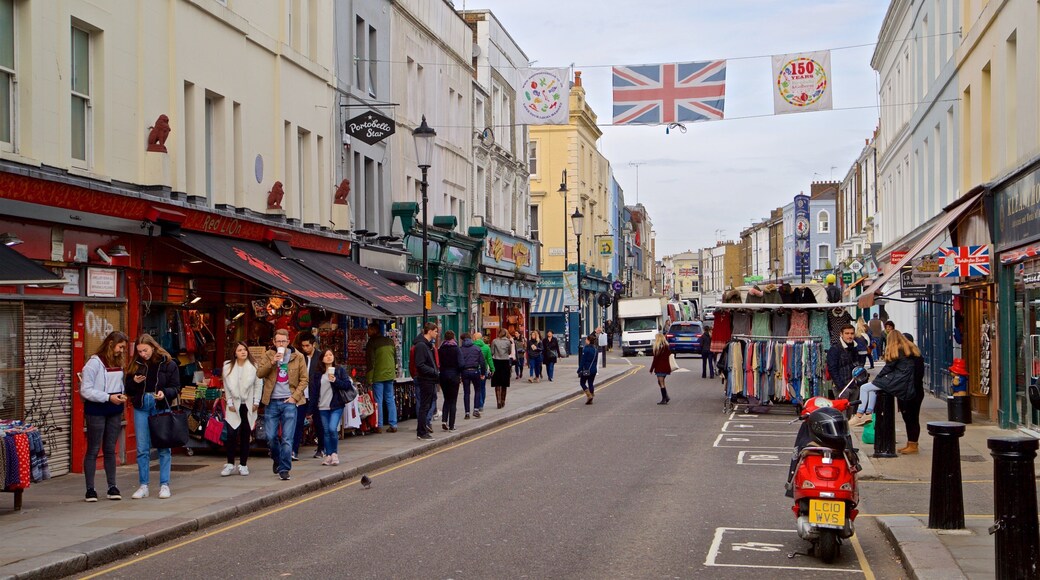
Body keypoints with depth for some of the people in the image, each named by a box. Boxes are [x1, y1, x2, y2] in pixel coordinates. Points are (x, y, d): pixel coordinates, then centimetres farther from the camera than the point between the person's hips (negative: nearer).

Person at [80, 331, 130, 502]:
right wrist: (108, 397, -19)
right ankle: (90, 489, 6)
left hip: (114, 411, 6)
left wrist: (121, 395, -2)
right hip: (96, 411, -6)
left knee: (110, 449, 10)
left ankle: (112, 487, 15)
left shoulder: (118, 363, 9)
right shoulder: (94, 363, -12)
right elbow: (85, 390, -15)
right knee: (93, 450, 1)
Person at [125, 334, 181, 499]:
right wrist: (134, 382, -7)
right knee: (142, 448, 4)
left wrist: (165, 393, -19)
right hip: (141, 407, 3)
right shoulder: (136, 365, 8)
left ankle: (164, 484, 8)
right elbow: (128, 390, 13)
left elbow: (176, 388, 0)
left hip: (161, 407, -3)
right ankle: (143, 486, 11)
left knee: (164, 447, 2)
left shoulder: (168, 364, -1)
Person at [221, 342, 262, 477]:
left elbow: (259, 385, 2)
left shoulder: (254, 366, -1)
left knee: (245, 436, 4)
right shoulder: (228, 366, 2)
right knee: (231, 434, -9)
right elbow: (226, 386, 5)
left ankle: (243, 465, 10)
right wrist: (229, 402, -1)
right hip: (234, 406, 0)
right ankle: (230, 464, -1)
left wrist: (256, 402, -3)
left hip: (248, 405, 0)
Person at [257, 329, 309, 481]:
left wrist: (295, 396, -5)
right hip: (272, 401, 2)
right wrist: (272, 362, -18)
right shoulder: (268, 356, 7)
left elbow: (304, 379, 4)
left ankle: (284, 469, -2)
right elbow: (259, 373, -4)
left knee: (287, 439, -6)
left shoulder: (298, 357, 3)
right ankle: (277, 460, 31)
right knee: (271, 437, 4)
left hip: (289, 402, -2)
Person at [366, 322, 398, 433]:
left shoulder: (372, 343, -10)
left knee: (378, 401, 0)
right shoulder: (390, 341, 9)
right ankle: (393, 425, 7)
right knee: (390, 400, 9)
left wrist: (369, 378, -10)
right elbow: (395, 358, 15)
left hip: (378, 376, -6)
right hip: (390, 375, 6)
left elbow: (370, 362, -12)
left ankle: (379, 426, 1)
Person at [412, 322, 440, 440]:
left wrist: (436, 371, 8)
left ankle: (423, 430, 19)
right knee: (424, 406, -5)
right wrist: (435, 372, -19)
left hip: (431, 380, 10)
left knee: (426, 406, 13)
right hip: (425, 380, -10)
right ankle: (422, 433, 0)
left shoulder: (429, 345, 17)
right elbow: (420, 365, -21)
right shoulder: (420, 345, -15)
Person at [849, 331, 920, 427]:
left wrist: (877, 378, 7)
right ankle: (869, 413, 16)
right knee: (873, 387, 25)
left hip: (897, 381, -9)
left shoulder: (896, 350, -9)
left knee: (864, 388, -1)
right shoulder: (912, 349, 13)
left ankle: (859, 416, -2)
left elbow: (889, 367, -6)